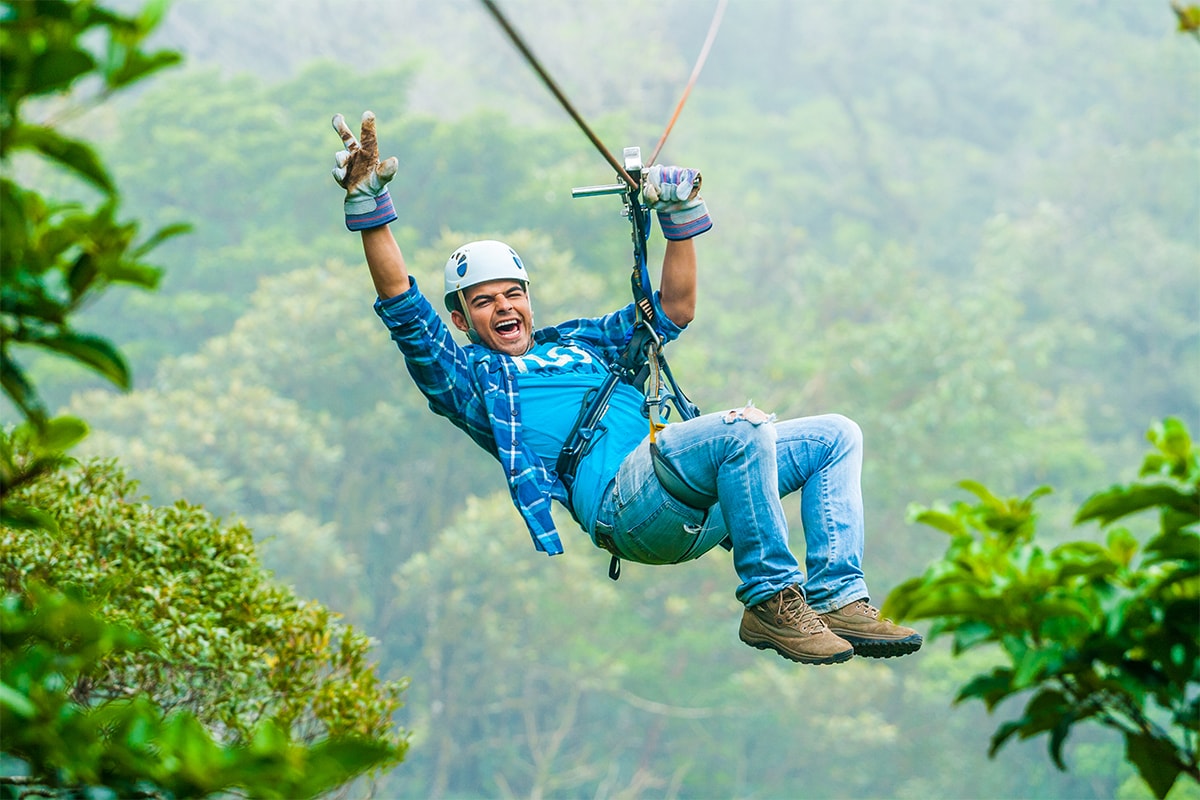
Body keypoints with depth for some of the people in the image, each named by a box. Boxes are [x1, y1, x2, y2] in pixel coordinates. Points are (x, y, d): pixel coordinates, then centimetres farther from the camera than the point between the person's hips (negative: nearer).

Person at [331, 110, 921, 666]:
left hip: (694, 512, 8)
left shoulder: (579, 341, 35)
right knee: (745, 429, -33)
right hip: (622, 502, -8)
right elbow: (402, 305, 6)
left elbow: (673, 310, 34)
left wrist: (681, 215, 24)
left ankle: (837, 601, -12)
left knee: (837, 435, 0)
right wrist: (369, 204, 0)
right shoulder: (466, 374, 18)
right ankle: (769, 600, -27)